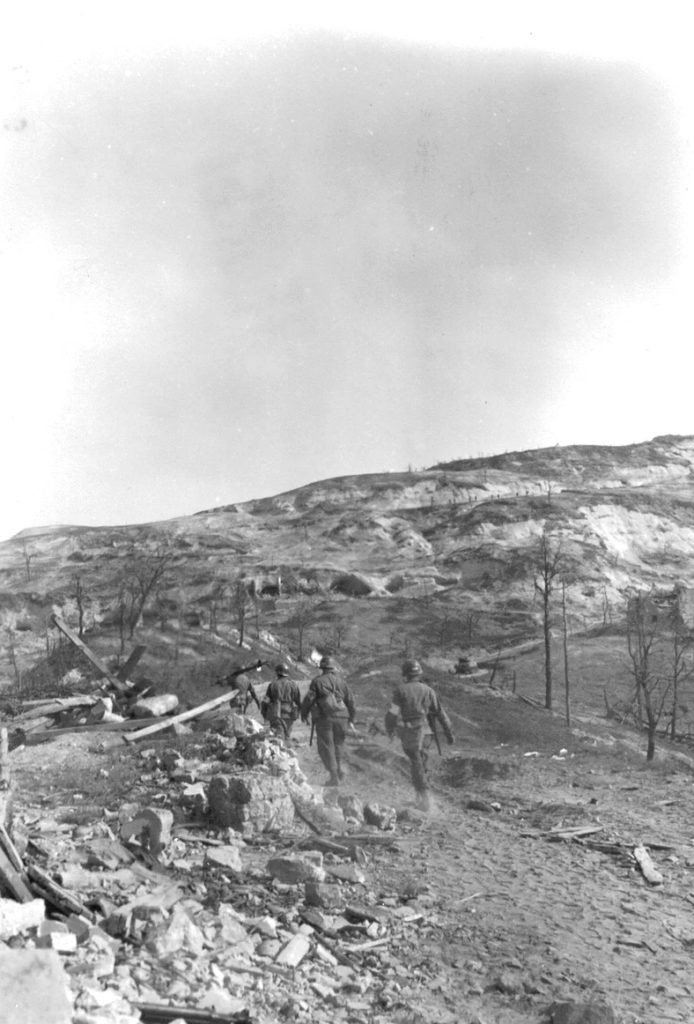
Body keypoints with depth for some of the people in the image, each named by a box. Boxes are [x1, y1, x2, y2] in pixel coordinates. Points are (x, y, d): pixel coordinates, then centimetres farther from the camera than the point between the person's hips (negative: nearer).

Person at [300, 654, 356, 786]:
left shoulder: (317, 681, -1)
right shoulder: (341, 681, 10)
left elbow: (309, 699, -6)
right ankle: (339, 770, 11)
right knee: (337, 745, 20)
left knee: (326, 747, 1)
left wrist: (304, 714, 10)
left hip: (324, 718, -3)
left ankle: (334, 776, -5)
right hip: (341, 717, 4)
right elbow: (350, 701, 13)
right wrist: (351, 720, 22)